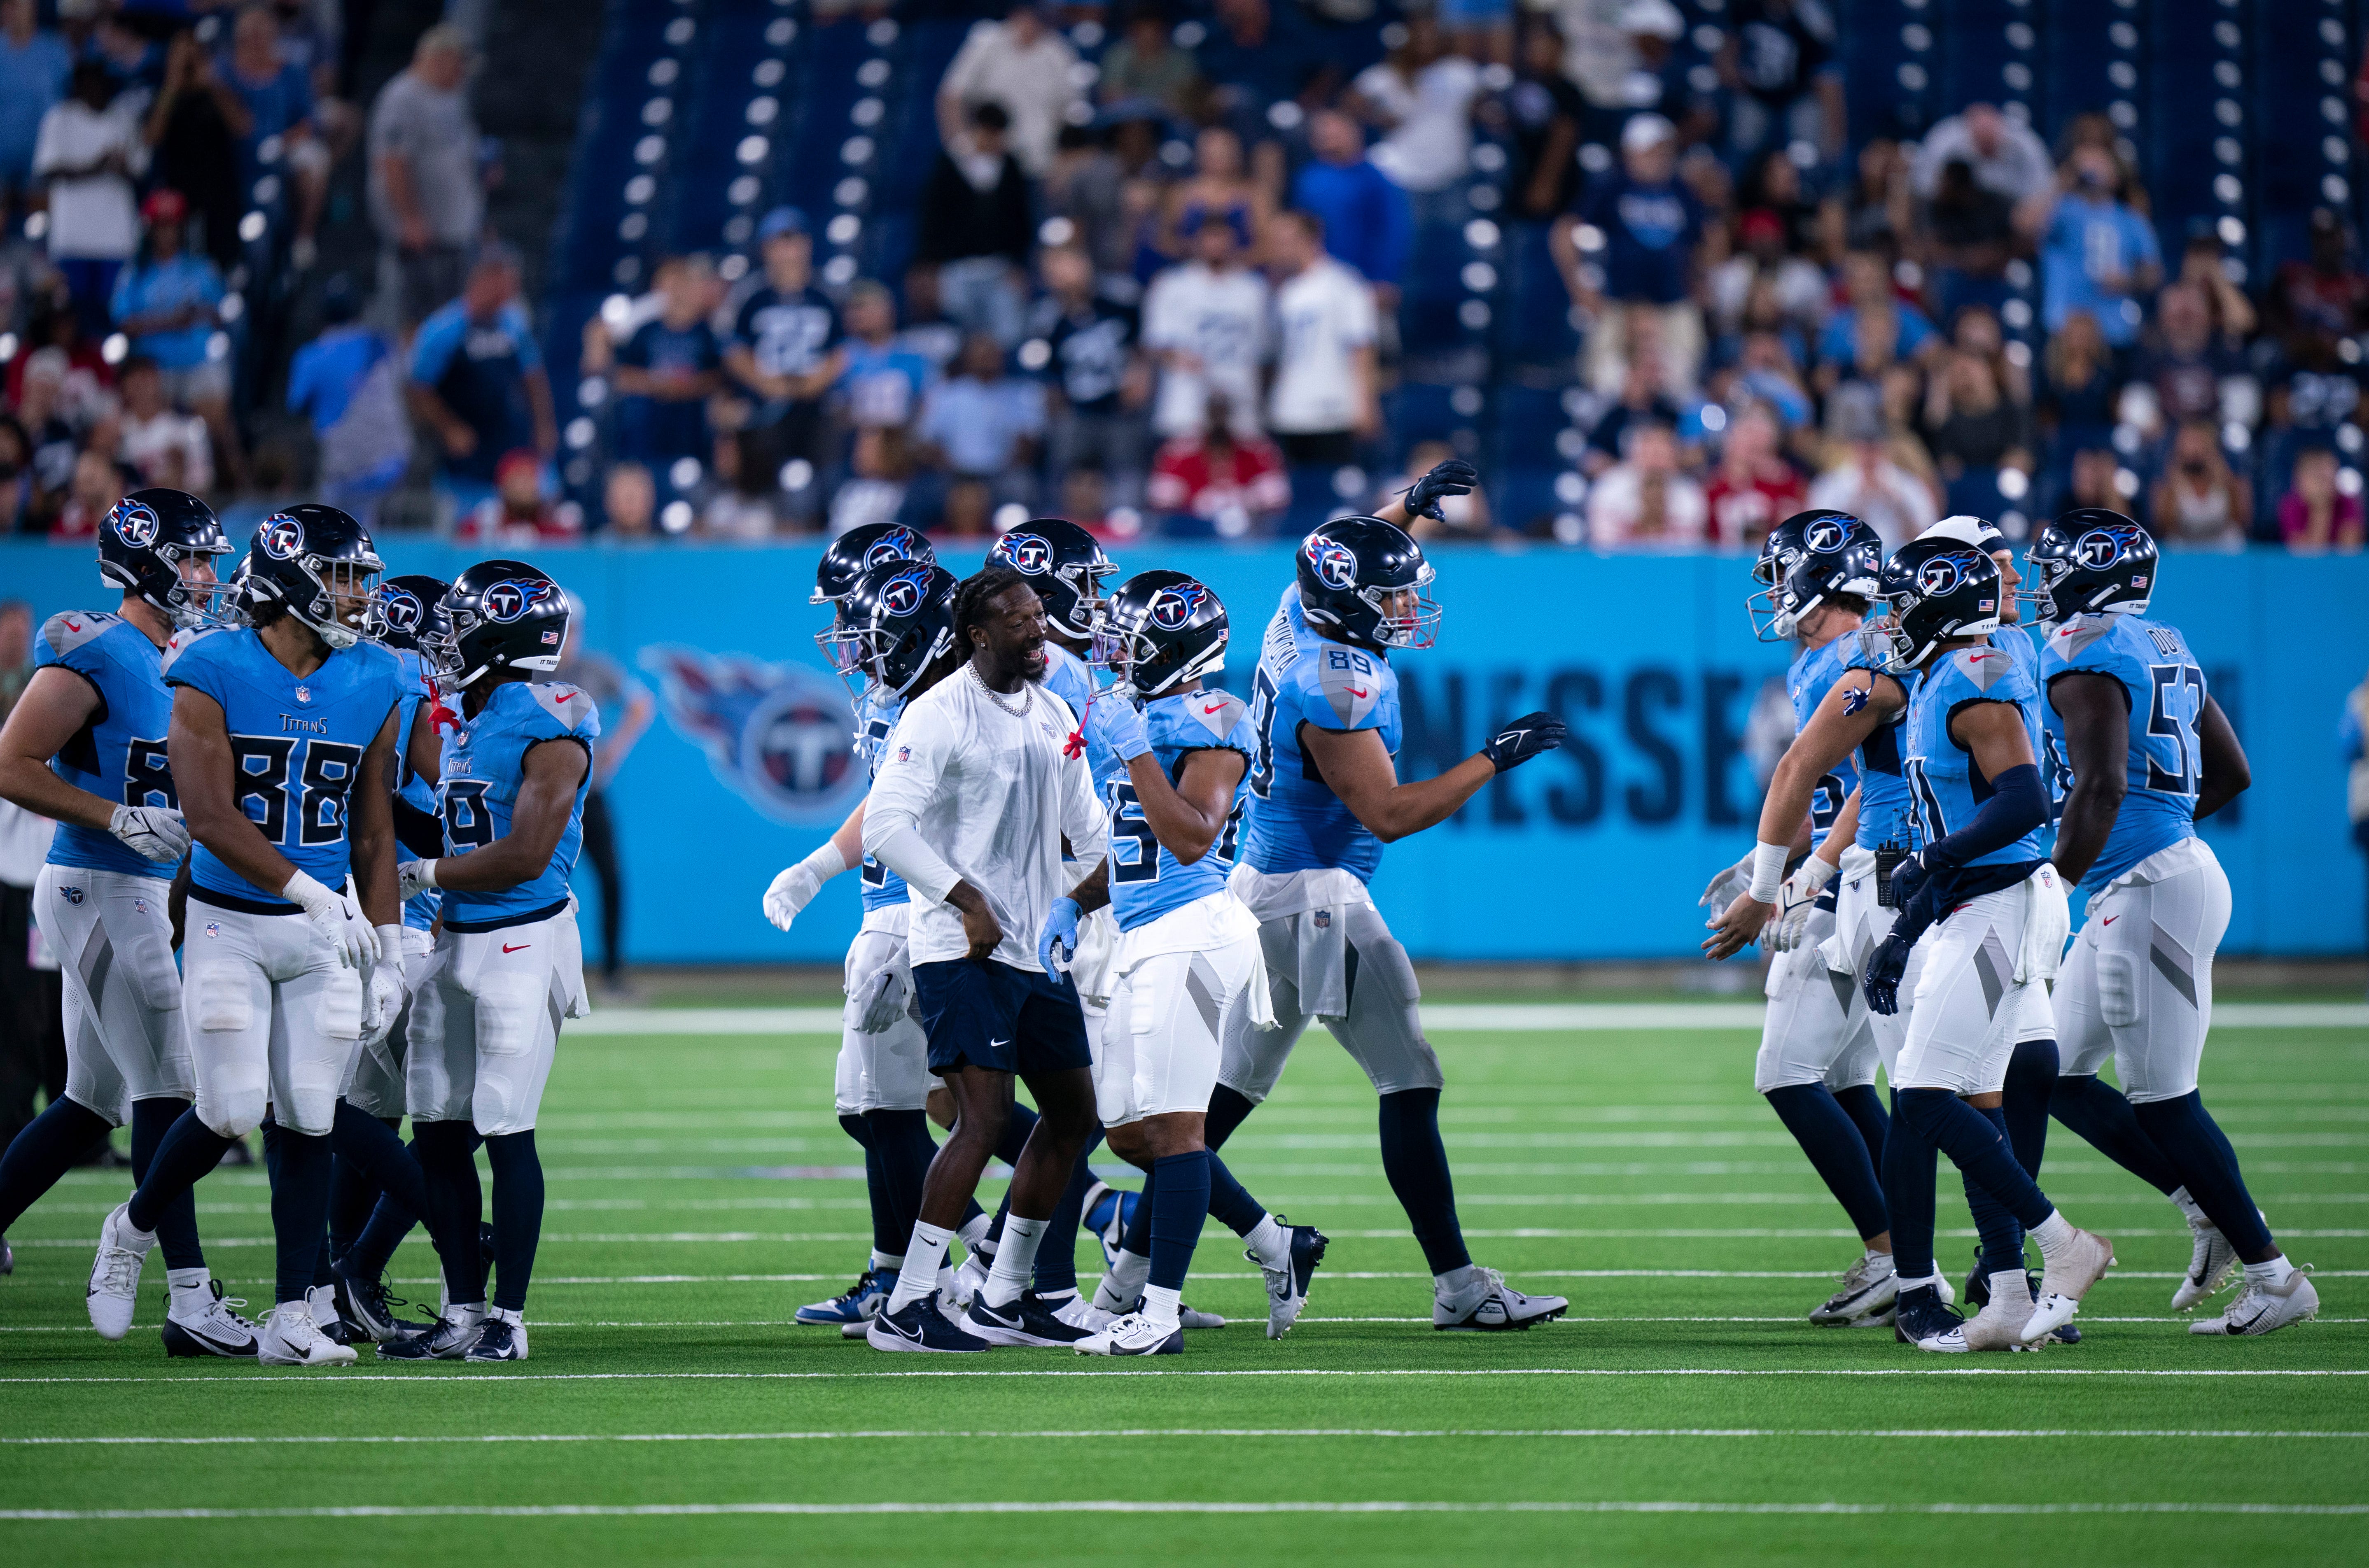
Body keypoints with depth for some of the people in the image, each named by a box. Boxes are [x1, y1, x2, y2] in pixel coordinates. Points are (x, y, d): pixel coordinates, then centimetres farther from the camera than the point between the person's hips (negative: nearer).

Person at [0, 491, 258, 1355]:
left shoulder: (173, 664, 15)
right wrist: (124, 820, -21)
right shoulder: (93, 657, -13)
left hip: (138, 894, 10)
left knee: (94, 1098, 12)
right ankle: (190, 1300, -9)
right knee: (165, 1088, -10)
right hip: (98, 890, -10)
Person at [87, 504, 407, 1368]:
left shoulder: (373, 686, 2)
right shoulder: (215, 673, -12)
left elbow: (373, 832, 9)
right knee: (232, 1112, -8)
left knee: (308, 1119, 0)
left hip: (326, 928, 4)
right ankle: (133, 1229, 20)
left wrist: (387, 951, 5)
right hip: (230, 925, -4)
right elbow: (211, 819, -18)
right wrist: (313, 894, -24)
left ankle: (293, 1317, 4)